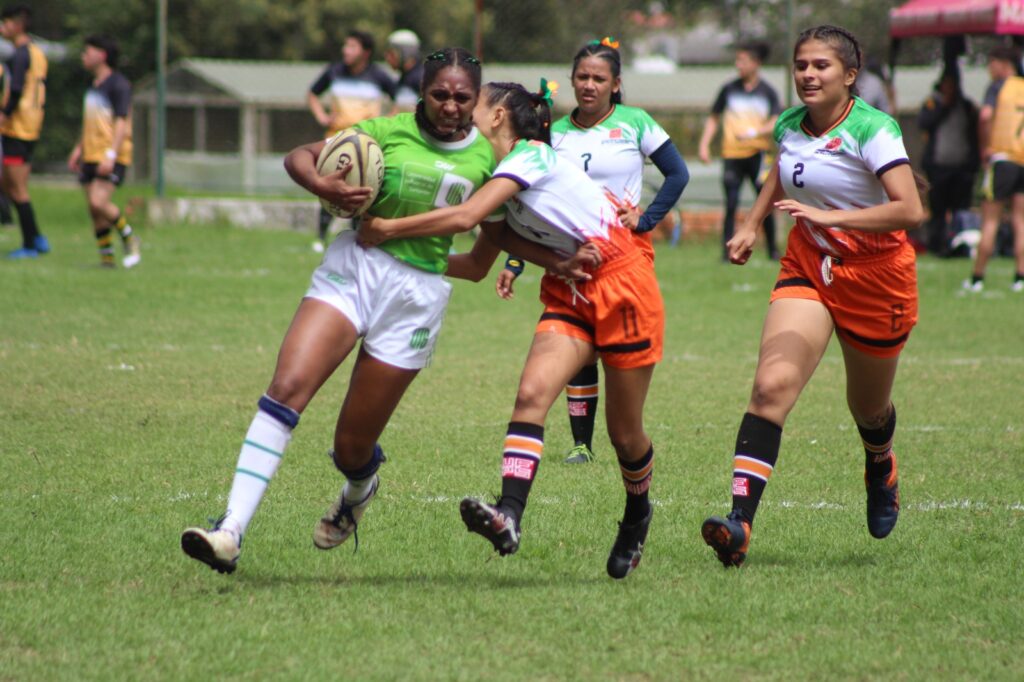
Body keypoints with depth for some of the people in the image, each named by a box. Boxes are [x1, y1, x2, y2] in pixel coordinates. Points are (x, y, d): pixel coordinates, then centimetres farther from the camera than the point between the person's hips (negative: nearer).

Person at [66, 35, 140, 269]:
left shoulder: (118, 84, -10)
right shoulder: (93, 85, 17)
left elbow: (121, 122, -17)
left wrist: (111, 155, -25)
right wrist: (78, 149, 26)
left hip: (113, 158, -8)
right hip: (91, 157, 8)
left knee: (99, 202, -22)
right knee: (94, 208, 2)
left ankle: (129, 238, -2)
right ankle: (106, 256, 9)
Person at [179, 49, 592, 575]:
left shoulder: (486, 156, 4)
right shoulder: (390, 131, 0)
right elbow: (299, 157, 2)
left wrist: (559, 261, 3)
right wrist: (323, 186, -19)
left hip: (417, 296, 1)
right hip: (352, 269, -1)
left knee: (352, 448, 4)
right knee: (287, 387, -22)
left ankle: (359, 489, 44)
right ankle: (231, 533, -26)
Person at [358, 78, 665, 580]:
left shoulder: (531, 155, -19)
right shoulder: (496, 173, 9)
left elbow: (465, 217, -29)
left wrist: (388, 229, -25)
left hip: (623, 286, -7)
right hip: (569, 291, 7)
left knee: (624, 433, 4)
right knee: (531, 393, -19)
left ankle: (637, 515, 32)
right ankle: (509, 516, -33)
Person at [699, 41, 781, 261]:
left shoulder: (768, 92, 4)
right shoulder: (729, 89, 7)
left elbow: (775, 123, -6)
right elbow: (713, 118, 15)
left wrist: (754, 132, -23)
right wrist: (704, 144, 4)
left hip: (758, 153, 0)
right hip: (732, 154, 0)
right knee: (731, 204, -7)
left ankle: (772, 249, 12)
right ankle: (727, 249, -3)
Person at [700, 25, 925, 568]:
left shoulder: (872, 130, -19)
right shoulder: (789, 126, 0)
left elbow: (910, 210, -29)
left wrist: (828, 216, -35)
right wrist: (750, 227, 12)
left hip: (876, 275, -4)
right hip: (808, 268, 4)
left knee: (868, 408, 16)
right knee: (772, 384, -20)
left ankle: (881, 472, 54)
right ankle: (740, 519, -30)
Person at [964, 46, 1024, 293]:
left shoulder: (998, 87, -3)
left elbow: (985, 115, -19)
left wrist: (986, 145, -7)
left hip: (1002, 158, -5)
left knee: (990, 222, -1)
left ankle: (977, 278, 2)